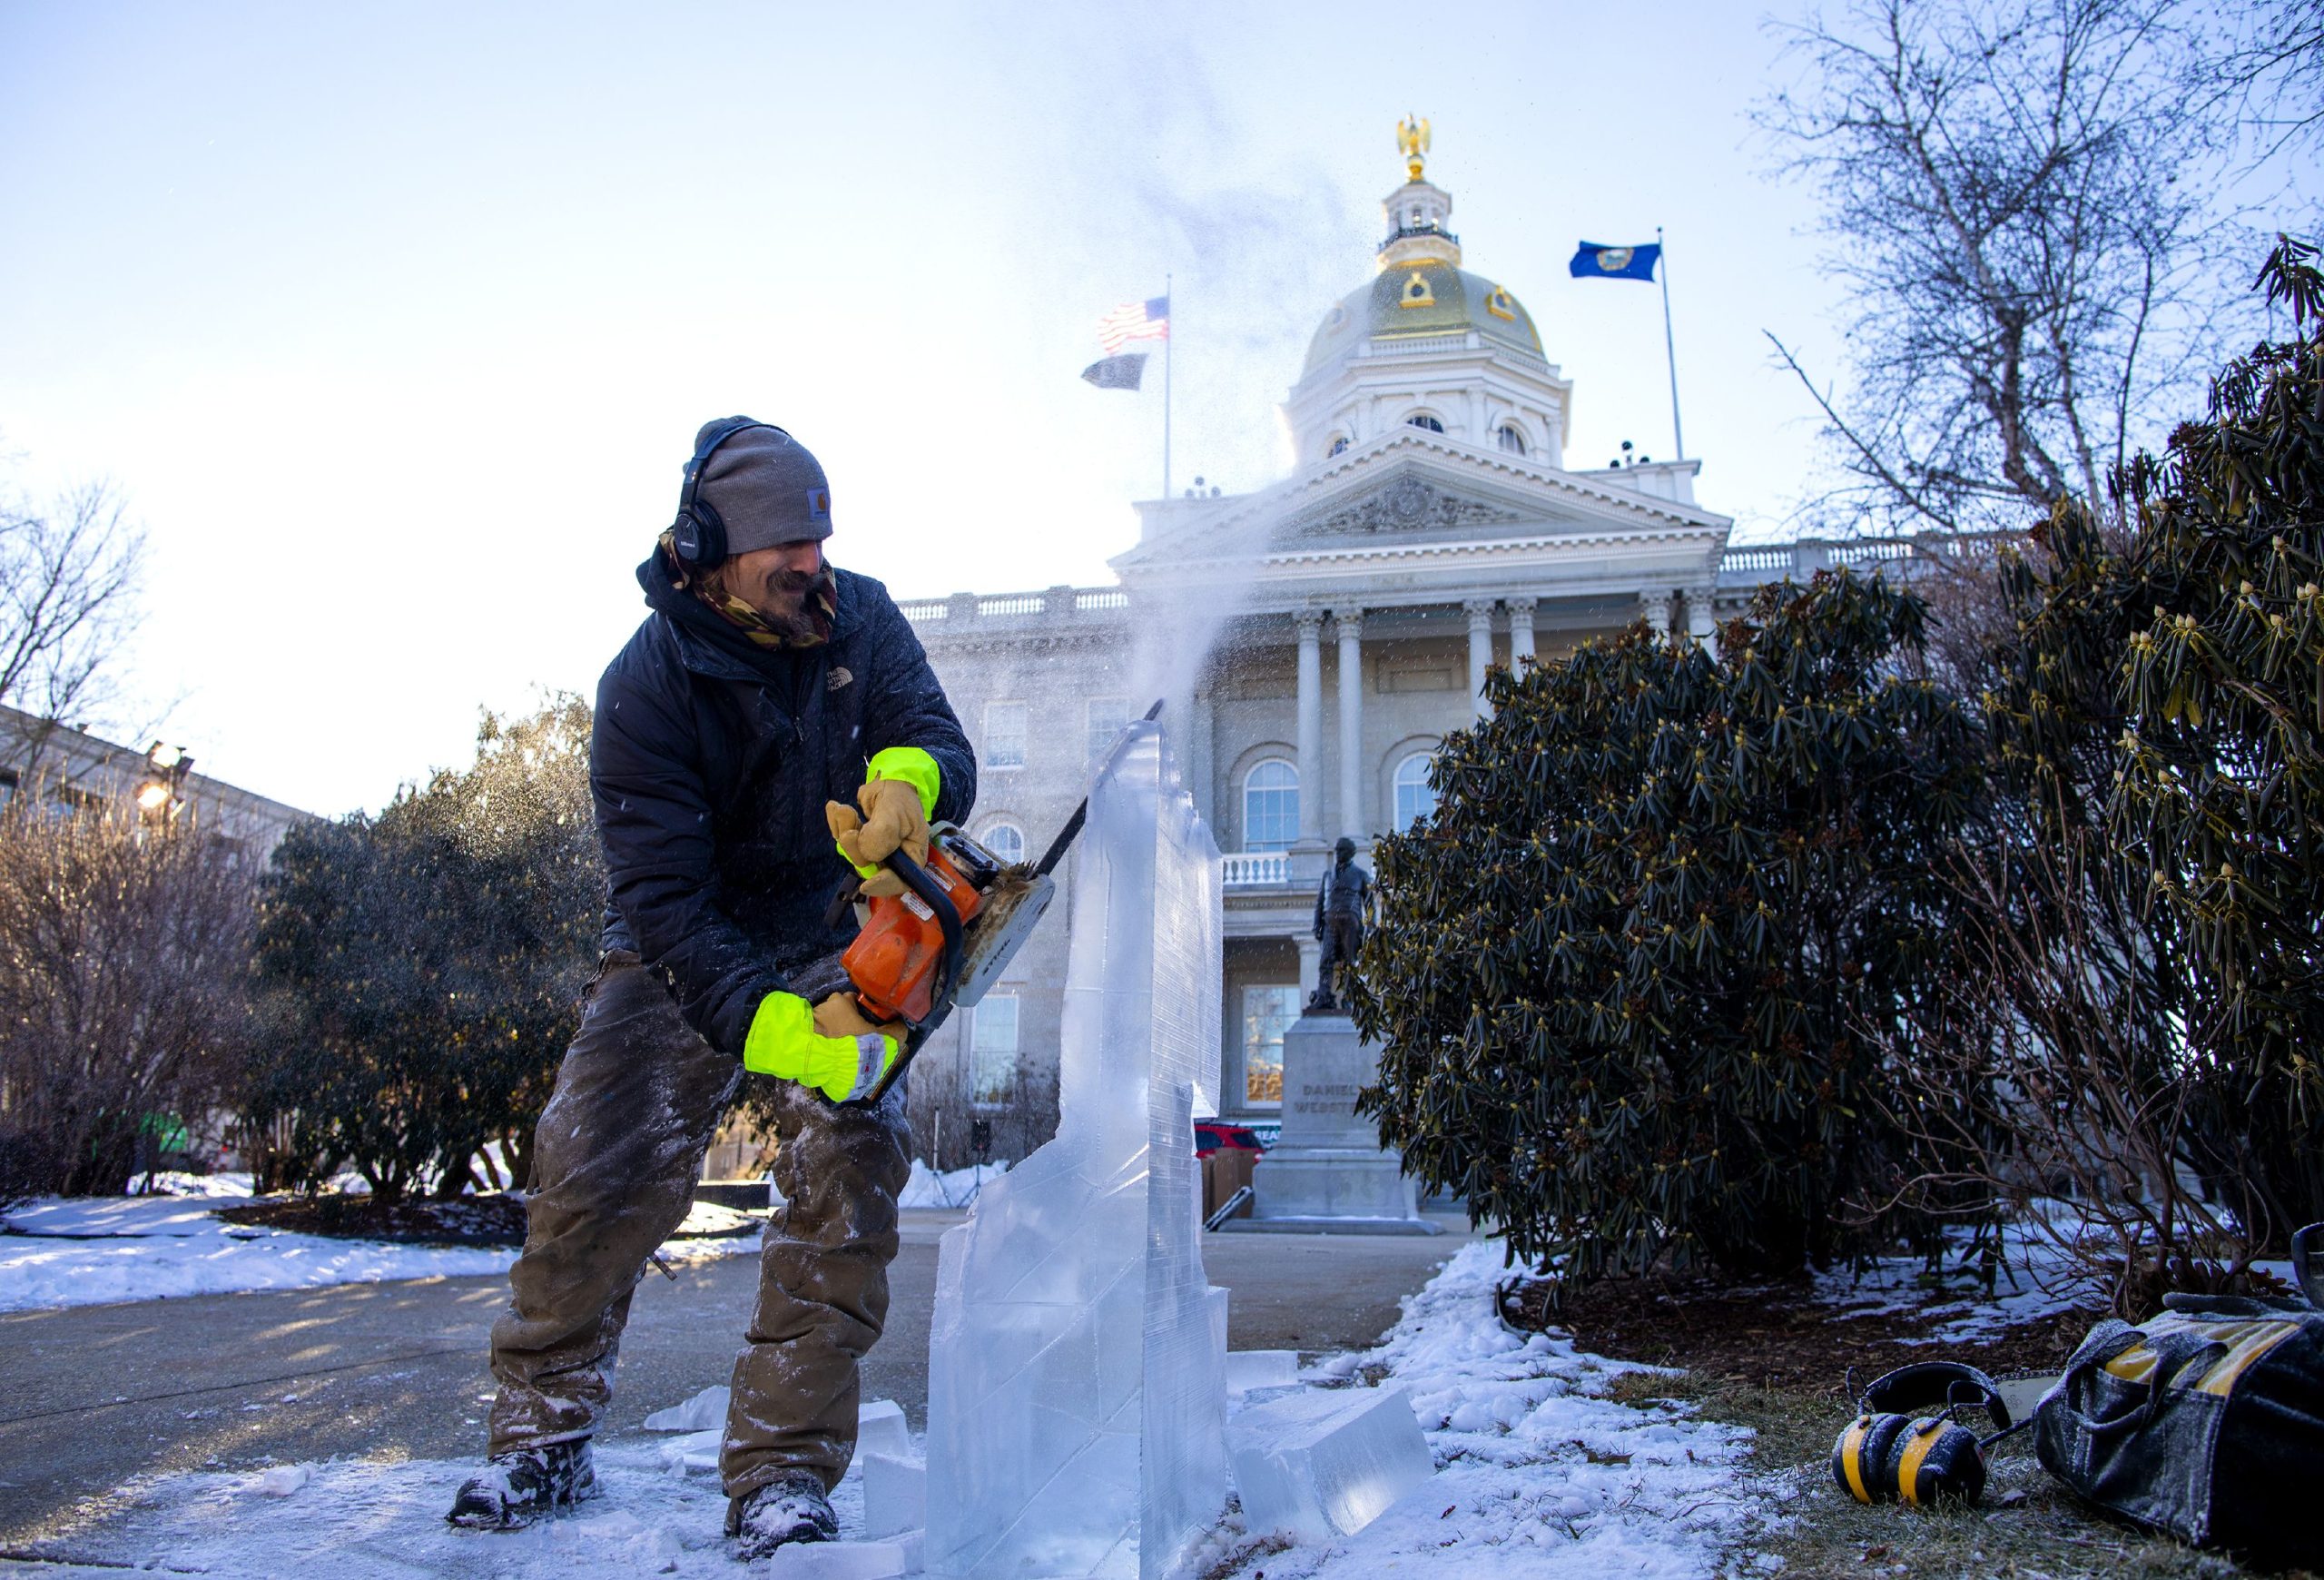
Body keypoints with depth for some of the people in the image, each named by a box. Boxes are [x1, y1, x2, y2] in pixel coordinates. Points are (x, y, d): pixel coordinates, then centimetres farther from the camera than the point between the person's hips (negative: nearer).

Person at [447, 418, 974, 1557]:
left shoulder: (859, 618, -9)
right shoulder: (646, 685, -22)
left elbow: (936, 737, -14)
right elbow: (662, 901, -27)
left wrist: (906, 781, -41)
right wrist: (779, 1033, -39)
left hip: (837, 939, 2)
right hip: (684, 955, -2)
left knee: (849, 1160, -15)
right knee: (595, 1170, -9)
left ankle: (782, 1474, -7)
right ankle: (540, 1444, 15)